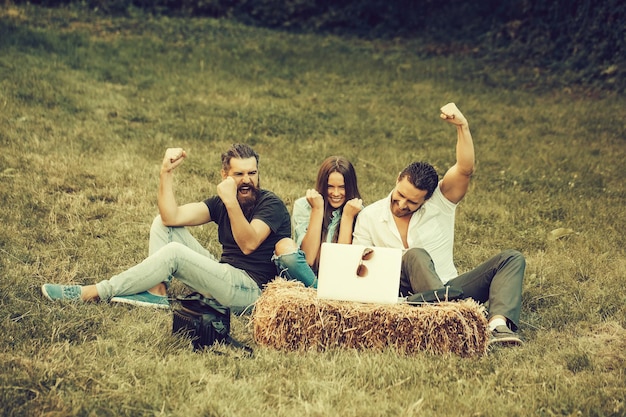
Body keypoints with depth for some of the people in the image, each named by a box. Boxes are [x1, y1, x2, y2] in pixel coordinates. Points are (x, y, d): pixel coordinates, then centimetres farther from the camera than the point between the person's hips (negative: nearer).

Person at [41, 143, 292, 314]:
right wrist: (166, 172, -10)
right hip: (226, 276, 8)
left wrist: (231, 202, -33)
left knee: (173, 253, -25)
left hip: (250, 292, -8)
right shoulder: (220, 203, 8)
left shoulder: (271, 204, -9)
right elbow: (172, 216, -4)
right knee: (163, 222, 4)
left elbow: (248, 244, -25)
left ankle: (97, 292, -18)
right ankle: (157, 292, -11)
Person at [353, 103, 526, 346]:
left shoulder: (440, 202, 3)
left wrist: (462, 127, -27)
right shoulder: (369, 216, 5)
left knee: (512, 260, -15)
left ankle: (499, 325, -42)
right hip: (404, 295, -2)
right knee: (416, 255, -35)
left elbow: (465, 170, -14)